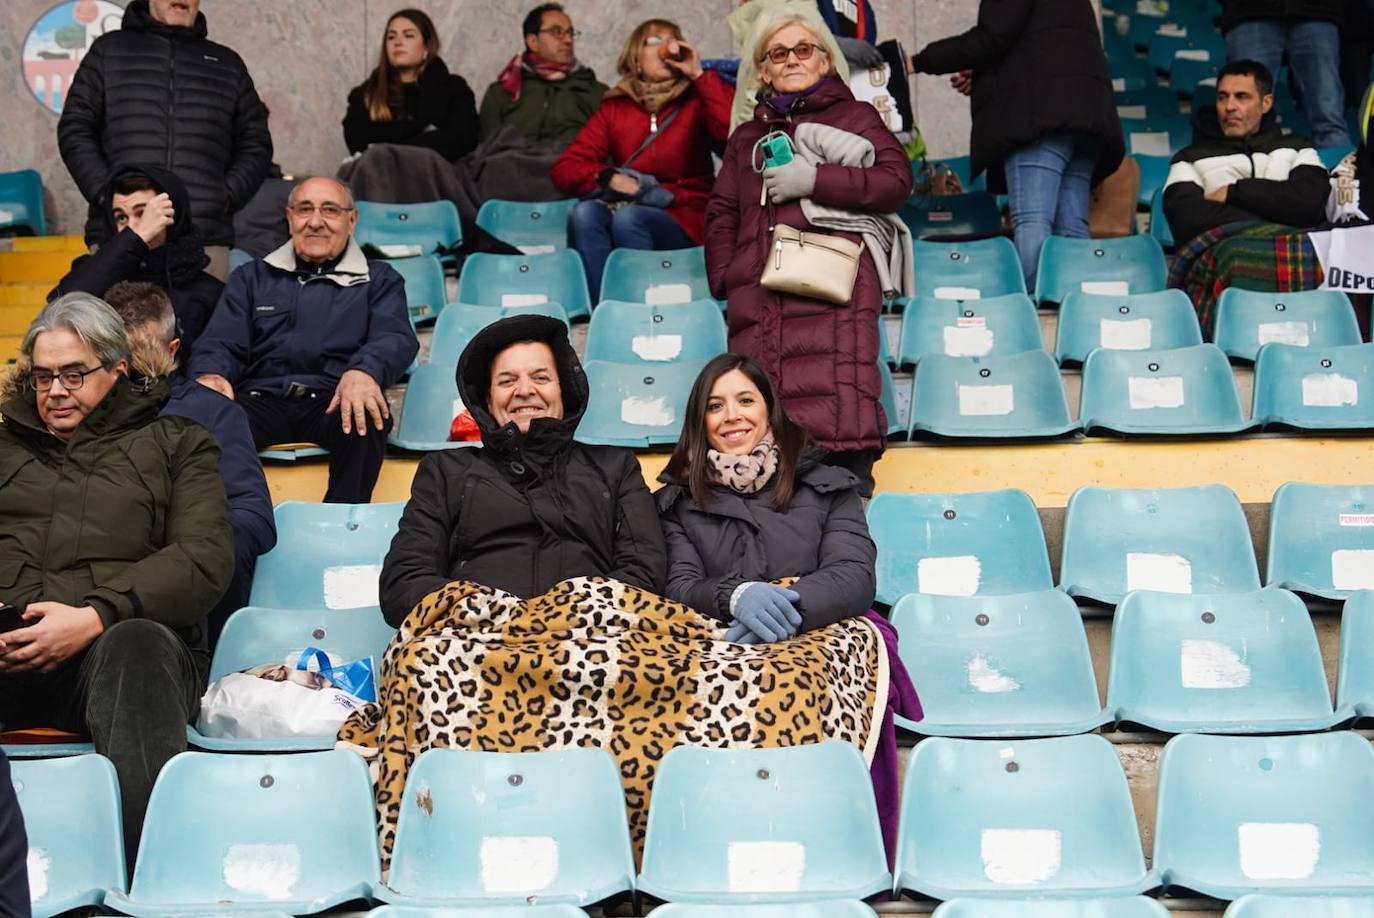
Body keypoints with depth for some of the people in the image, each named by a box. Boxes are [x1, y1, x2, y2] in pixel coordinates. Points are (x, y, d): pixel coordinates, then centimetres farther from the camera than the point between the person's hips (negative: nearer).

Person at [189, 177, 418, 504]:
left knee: (366, 419, -38)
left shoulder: (379, 280, 21)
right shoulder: (251, 278, 27)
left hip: (333, 402, -1)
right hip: (261, 400, 1)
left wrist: (364, 371, -24)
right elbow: (221, 344, 15)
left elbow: (397, 338, 2)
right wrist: (210, 375, -13)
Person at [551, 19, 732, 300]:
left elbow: (735, 134, -18)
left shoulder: (695, 101, 5)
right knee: (584, 213, -28)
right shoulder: (614, 107, 11)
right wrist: (609, 177, -14)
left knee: (627, 218, -32)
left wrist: (699, 75, -11)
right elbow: (565, 168, 5)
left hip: (684, 222, -2)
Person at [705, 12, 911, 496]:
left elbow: (896, 181, 3)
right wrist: (723, 277, 8)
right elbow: (721, 215, 25)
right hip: (757, 297, 4)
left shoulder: (854, 116, 19)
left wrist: (815, 179, -6)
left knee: (838, 407, -19)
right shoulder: (747, 137, 31)